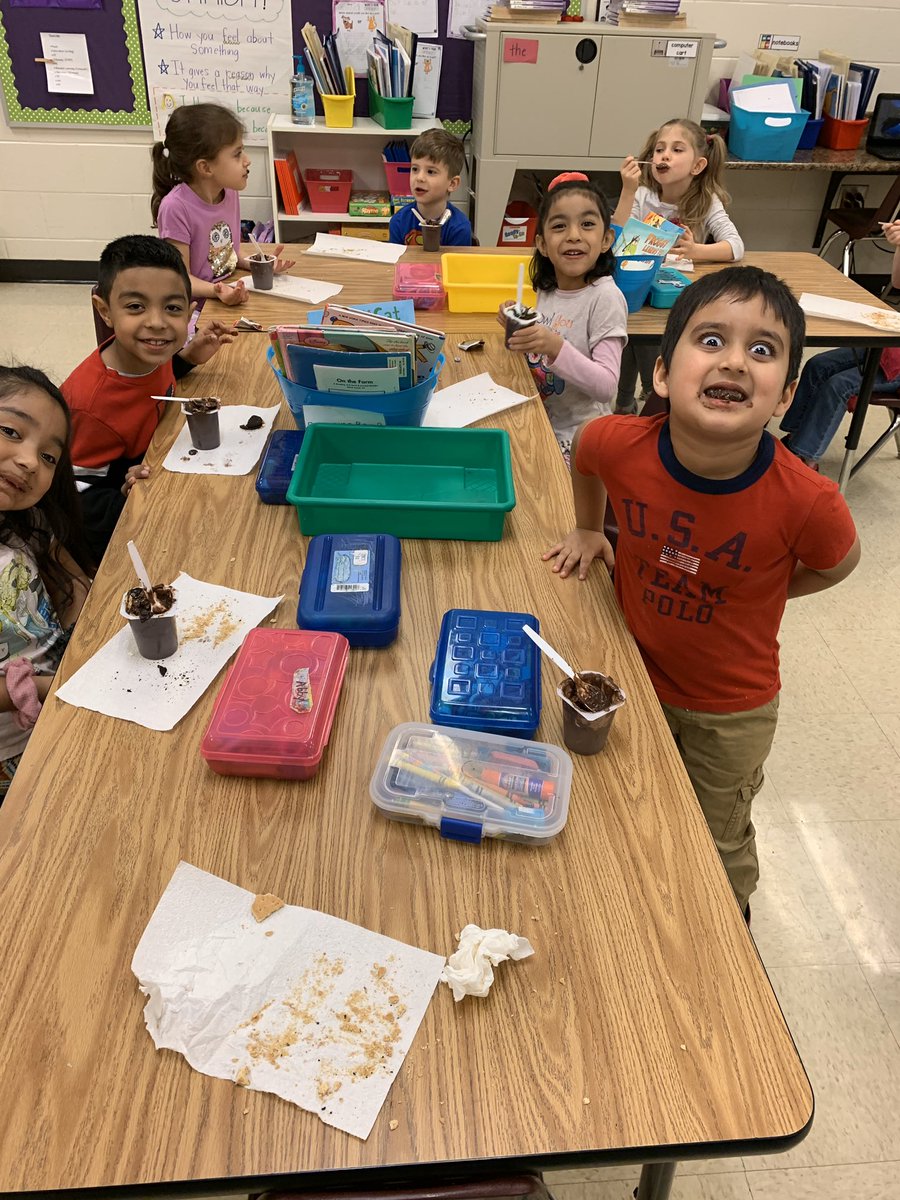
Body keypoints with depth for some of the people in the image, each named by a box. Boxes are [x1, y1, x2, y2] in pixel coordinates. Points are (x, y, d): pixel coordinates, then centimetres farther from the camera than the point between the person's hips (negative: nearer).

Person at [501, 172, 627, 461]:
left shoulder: (605, 297, -17)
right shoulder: (546, 289, 2)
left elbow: (606, 387, -23)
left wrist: (555, 347, -35)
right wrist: (519, 325, -4)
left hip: (574, 436, -6)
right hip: (537, 421, 6)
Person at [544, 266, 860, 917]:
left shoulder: (806, 503, -33)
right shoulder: (618, 446, -28)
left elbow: (839, 563, -8)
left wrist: (756, 594, -10)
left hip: (731, 708, -1)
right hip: (632, 673, 2)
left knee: (718, 842, 26)